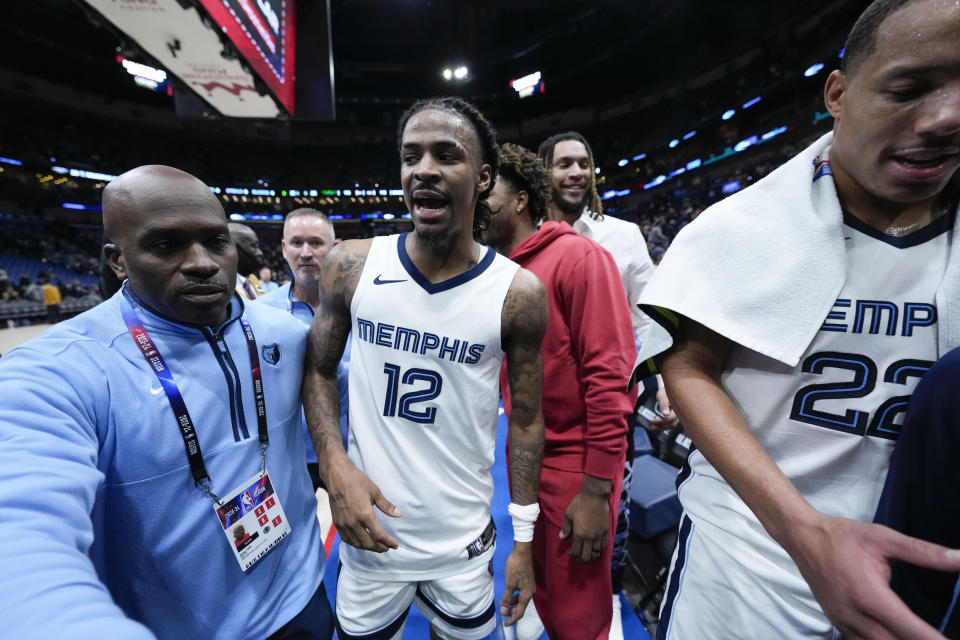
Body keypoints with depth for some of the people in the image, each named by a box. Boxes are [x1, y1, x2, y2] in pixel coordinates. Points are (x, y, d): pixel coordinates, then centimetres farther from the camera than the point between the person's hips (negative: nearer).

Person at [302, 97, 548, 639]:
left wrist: (524, 541, -2)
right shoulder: (352, 265, -9)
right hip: (371, 527, 2)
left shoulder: (519, 293, -13)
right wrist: (335, 465, -12)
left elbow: (527, 420, -5)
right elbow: (319, 369, 3)